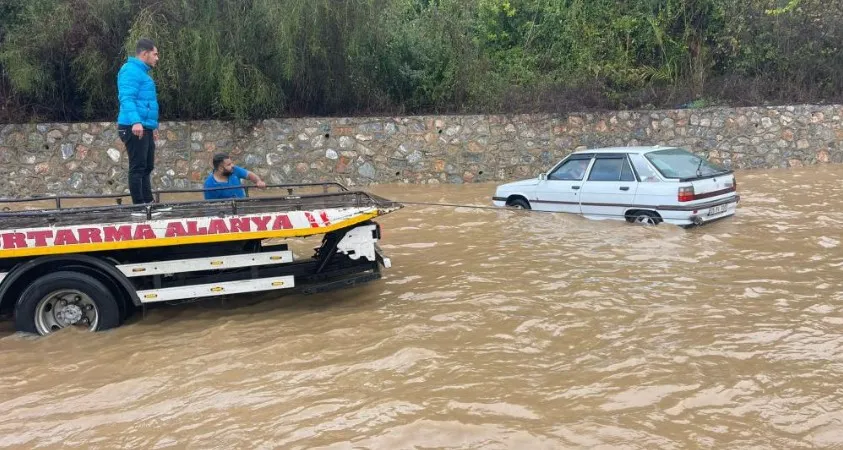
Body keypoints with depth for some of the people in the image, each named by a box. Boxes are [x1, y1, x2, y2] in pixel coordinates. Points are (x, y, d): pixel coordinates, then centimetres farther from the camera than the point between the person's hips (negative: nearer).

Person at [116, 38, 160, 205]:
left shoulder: (142, 72, 22)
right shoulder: (131, 70, -10)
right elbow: (127, 99, -23)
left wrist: (153, 126, 31)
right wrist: (136, 122, -35)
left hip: (145, 128, 10)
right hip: (135, 128, -10)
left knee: (147, 167, 14)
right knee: (137, 168, -7)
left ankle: (148, 202, 21)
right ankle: (139, 205, -3)